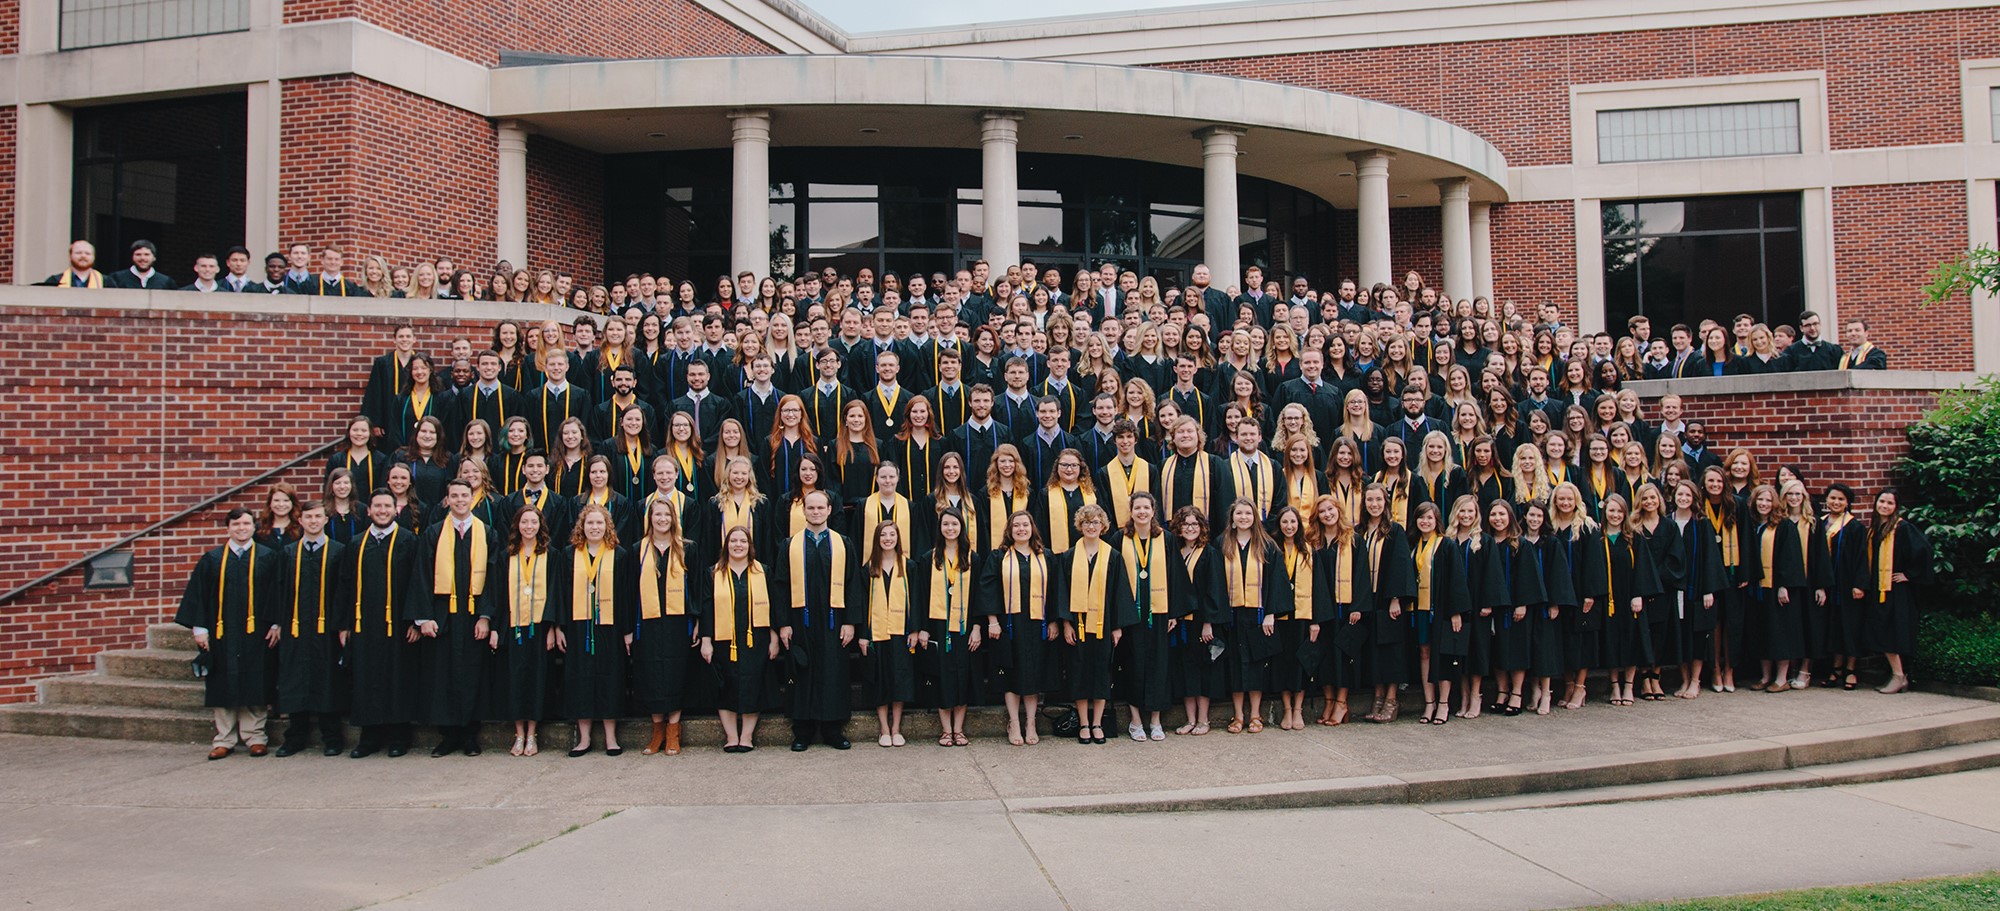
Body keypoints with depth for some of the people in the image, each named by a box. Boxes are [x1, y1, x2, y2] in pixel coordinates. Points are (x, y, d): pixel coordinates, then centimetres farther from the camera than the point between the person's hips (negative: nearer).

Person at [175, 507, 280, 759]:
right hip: (222, 634, 1)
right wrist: (199, 627, -1)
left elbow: (278, 593, 3)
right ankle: (225, 739, 13)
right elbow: (198, 594, 5)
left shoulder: (268, 558, 3)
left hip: (255, 633, -1)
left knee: (253, 685, 2)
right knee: (224, 687, 5)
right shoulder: (212, 559, 6)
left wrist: (275, 625, -4)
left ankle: (254, 736, 11)